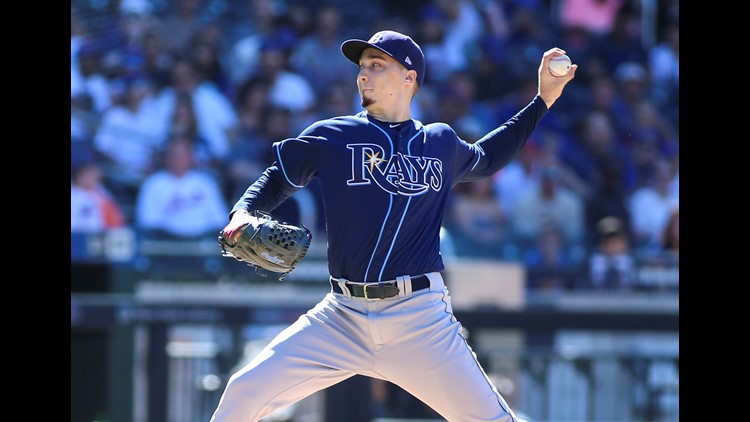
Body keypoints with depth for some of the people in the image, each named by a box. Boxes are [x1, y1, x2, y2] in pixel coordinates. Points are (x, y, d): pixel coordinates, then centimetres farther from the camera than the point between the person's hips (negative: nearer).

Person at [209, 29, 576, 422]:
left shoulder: (442, 143, 12)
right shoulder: (331, 136, 4)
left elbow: (484, 160, 33)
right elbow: (274, 180, 11)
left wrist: (543, 99, 30)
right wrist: (242, 215, -11)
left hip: (421, 319, 1)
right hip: (342, 316, 0)